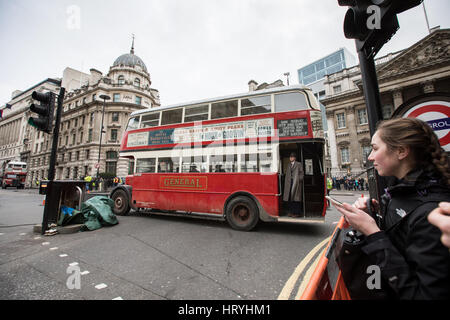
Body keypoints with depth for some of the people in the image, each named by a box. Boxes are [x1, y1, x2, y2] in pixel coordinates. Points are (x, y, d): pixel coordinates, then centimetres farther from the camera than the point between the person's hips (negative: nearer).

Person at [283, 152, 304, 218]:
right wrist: (287, 182, 8)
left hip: (296, 183, -5)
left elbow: (302, 174, -1)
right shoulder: (289, 165, 18)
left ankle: (296, 213, 3)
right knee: (289, 197, 4)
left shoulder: (299, 164, 2)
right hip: (289, 183, 5)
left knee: (296, 198, -5)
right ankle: (291, 212, 14)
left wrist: (299, 180, -12)